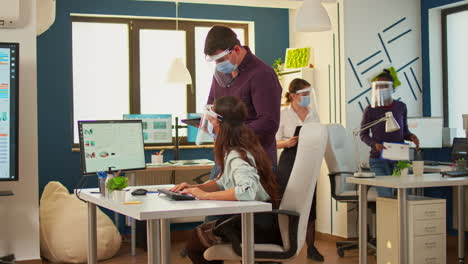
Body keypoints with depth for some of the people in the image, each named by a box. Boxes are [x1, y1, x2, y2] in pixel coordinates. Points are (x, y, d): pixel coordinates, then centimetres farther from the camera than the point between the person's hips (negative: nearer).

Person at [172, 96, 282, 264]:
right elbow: (224, 182, 17)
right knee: (198, 232, 21)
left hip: (262, 227, -9)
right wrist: (194, 188, 1)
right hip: (256, 219, 9)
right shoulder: (239, 148, 7)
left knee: (194, 243, 4)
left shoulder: (237, 156, -23)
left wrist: (205, 195, -29)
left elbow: (247, 190, -40)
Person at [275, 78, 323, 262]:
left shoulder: (313, 114, 11)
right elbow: (275, 142, -3)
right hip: (289, 162, -4)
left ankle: (311, 247, 11)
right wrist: (287, 143, -22)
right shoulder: (283, 115, -2)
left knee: (310, 203, 4)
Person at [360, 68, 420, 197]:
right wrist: (374, 144, -15)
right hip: (379, 159, -3)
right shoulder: (370, 110, -5)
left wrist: (411, 136, -6)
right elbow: (363, 134, 3)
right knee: (386, 197, -11)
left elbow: (404, 131, 15)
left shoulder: (400, 107, 5)